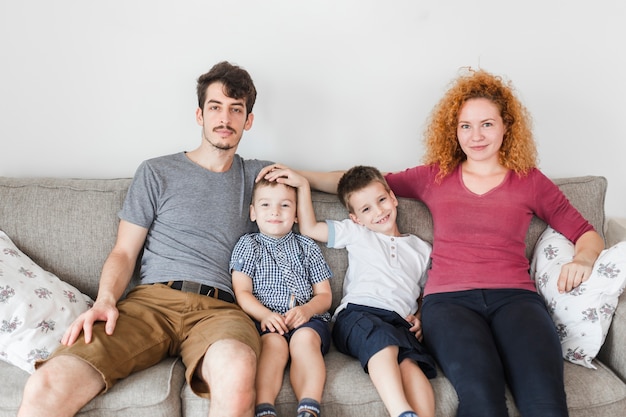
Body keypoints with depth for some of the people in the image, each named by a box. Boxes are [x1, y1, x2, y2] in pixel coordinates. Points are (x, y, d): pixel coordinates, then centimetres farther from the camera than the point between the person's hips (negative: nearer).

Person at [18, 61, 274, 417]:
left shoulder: (257, 175, 21)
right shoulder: (157, 173, 15)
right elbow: (124, 253, 12)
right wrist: (106, 300, -7)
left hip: (218, 308, 0)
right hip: (152, 299, 0)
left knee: (236, 370, -39)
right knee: (46, 387, -25)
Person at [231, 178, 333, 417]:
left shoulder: (307, 247, 21)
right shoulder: (248, 244, 17)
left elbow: (325, 295, 16)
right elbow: (242, 292, 5)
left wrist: (306, 310, -8)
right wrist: (265, 314, -15)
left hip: (306, 319, 1)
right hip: (263, 320, -1)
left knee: (305, 338, -32)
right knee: (274, 342, -34)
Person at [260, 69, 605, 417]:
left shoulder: (529, 180, 17)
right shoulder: (435, 177, 19)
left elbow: (586, 233, 20)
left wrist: (583, 258, -3)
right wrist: (300, 176, 12)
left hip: (515, 296, 1)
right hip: (450, 298, 0)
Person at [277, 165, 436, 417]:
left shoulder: (421, 249, 29)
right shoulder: (356, 233, 25)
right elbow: (309, 228, 24)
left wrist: (420, 318, 10)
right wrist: (303, 186, 20)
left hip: (400, 323, 2)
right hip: (357, 313, -2)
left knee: (410, 361, -34)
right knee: (383, 340, -39)